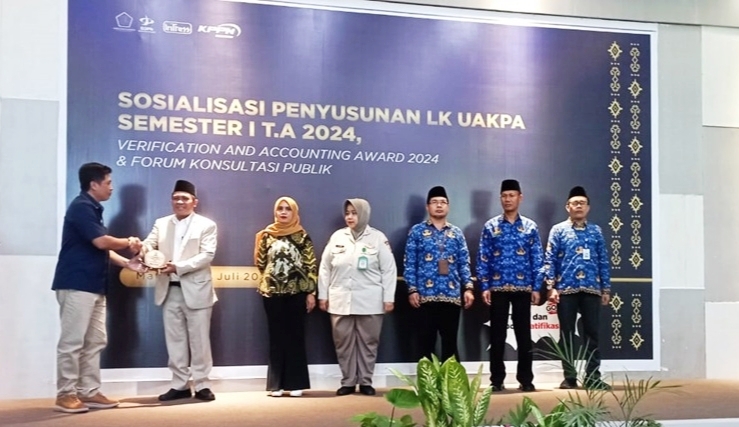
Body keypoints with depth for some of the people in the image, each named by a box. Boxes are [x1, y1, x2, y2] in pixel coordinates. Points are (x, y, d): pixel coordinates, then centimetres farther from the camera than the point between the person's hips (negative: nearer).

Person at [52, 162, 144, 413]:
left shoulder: (93, 209, 18)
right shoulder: (81, 207, -13)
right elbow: (101, 242, -21)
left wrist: (127, 263, 10)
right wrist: (129, 243, -4)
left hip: (93, 286, 10)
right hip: (77, 285, -10)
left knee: (95, 341, 10)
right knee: (72, 341, -6)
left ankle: (89, 392, 14)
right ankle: (66, 394, 1)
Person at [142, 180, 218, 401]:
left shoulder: (207, 225, 1)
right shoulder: (161, 224, 14)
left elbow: (207, 255, -11)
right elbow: (149, 244, 0)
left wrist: (178, 267, -22)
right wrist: (145, 251, -26)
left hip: (195, 290, -4)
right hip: (169, 290, 4)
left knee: (199, 340, 1)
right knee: (174, 340, 8)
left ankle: (201, 385, 10)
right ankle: (179, 385, 16)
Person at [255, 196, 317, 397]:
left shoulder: (302, 236, 1)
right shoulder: (266, 235, 6)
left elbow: (311, 265, -1)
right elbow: (260, 262, 14)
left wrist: (311, 292, -5)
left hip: (297, 291, -1)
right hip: (272, 292, 1)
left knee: (296, 336, 3)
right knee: (276, 337, 5)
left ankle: (295, 383, 8)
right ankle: (276, 383, 9)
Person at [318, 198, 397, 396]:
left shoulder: (378, 238, 0)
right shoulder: (337, 237, 7)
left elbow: (389, 270, -1)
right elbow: (325, 267, 10)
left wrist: (389, 298, -5)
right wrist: (323, 295, 6)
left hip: (369, 301, -2)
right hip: (341, 300, 2)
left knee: (368, 342, 5)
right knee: (344, 343, 6)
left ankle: (365, 382, 16)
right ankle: (348, 382, 16)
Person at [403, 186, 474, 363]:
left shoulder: (456, 233, 12)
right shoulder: (417, 231, 4)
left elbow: (464, 263, 9)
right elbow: (409, 263, 1)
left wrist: (468, 288, -2)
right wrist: (412, 290, -7)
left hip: (452, 295, 2)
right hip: (426, 295, -2)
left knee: (450, 341, 7)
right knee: (426, 341, 3)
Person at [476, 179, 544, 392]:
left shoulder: (530, 227, 5)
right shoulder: (490, 226, 4)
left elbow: (537, 259, 4)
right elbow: (483, 258, 2)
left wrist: (537, 287, -2)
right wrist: (484, 286, -6)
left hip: (523, 288, 0)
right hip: (497, 288, 0)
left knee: (524, 334, 4)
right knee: (497, 335, 4)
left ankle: (526, 379, 13)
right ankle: (497, 380, 12)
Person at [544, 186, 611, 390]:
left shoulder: (596, 231, 12)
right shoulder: (558, 230, 4)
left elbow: (603, 262, 12)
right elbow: (550, 260, 0)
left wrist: (606, 288, 6)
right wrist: (551, 286, -9)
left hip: (591, 289, 2)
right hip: (566, 290, -2)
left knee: (592, 333, 2)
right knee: (567, 334, 3)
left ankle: (593, 377, 8)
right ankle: (570, 377, 9)